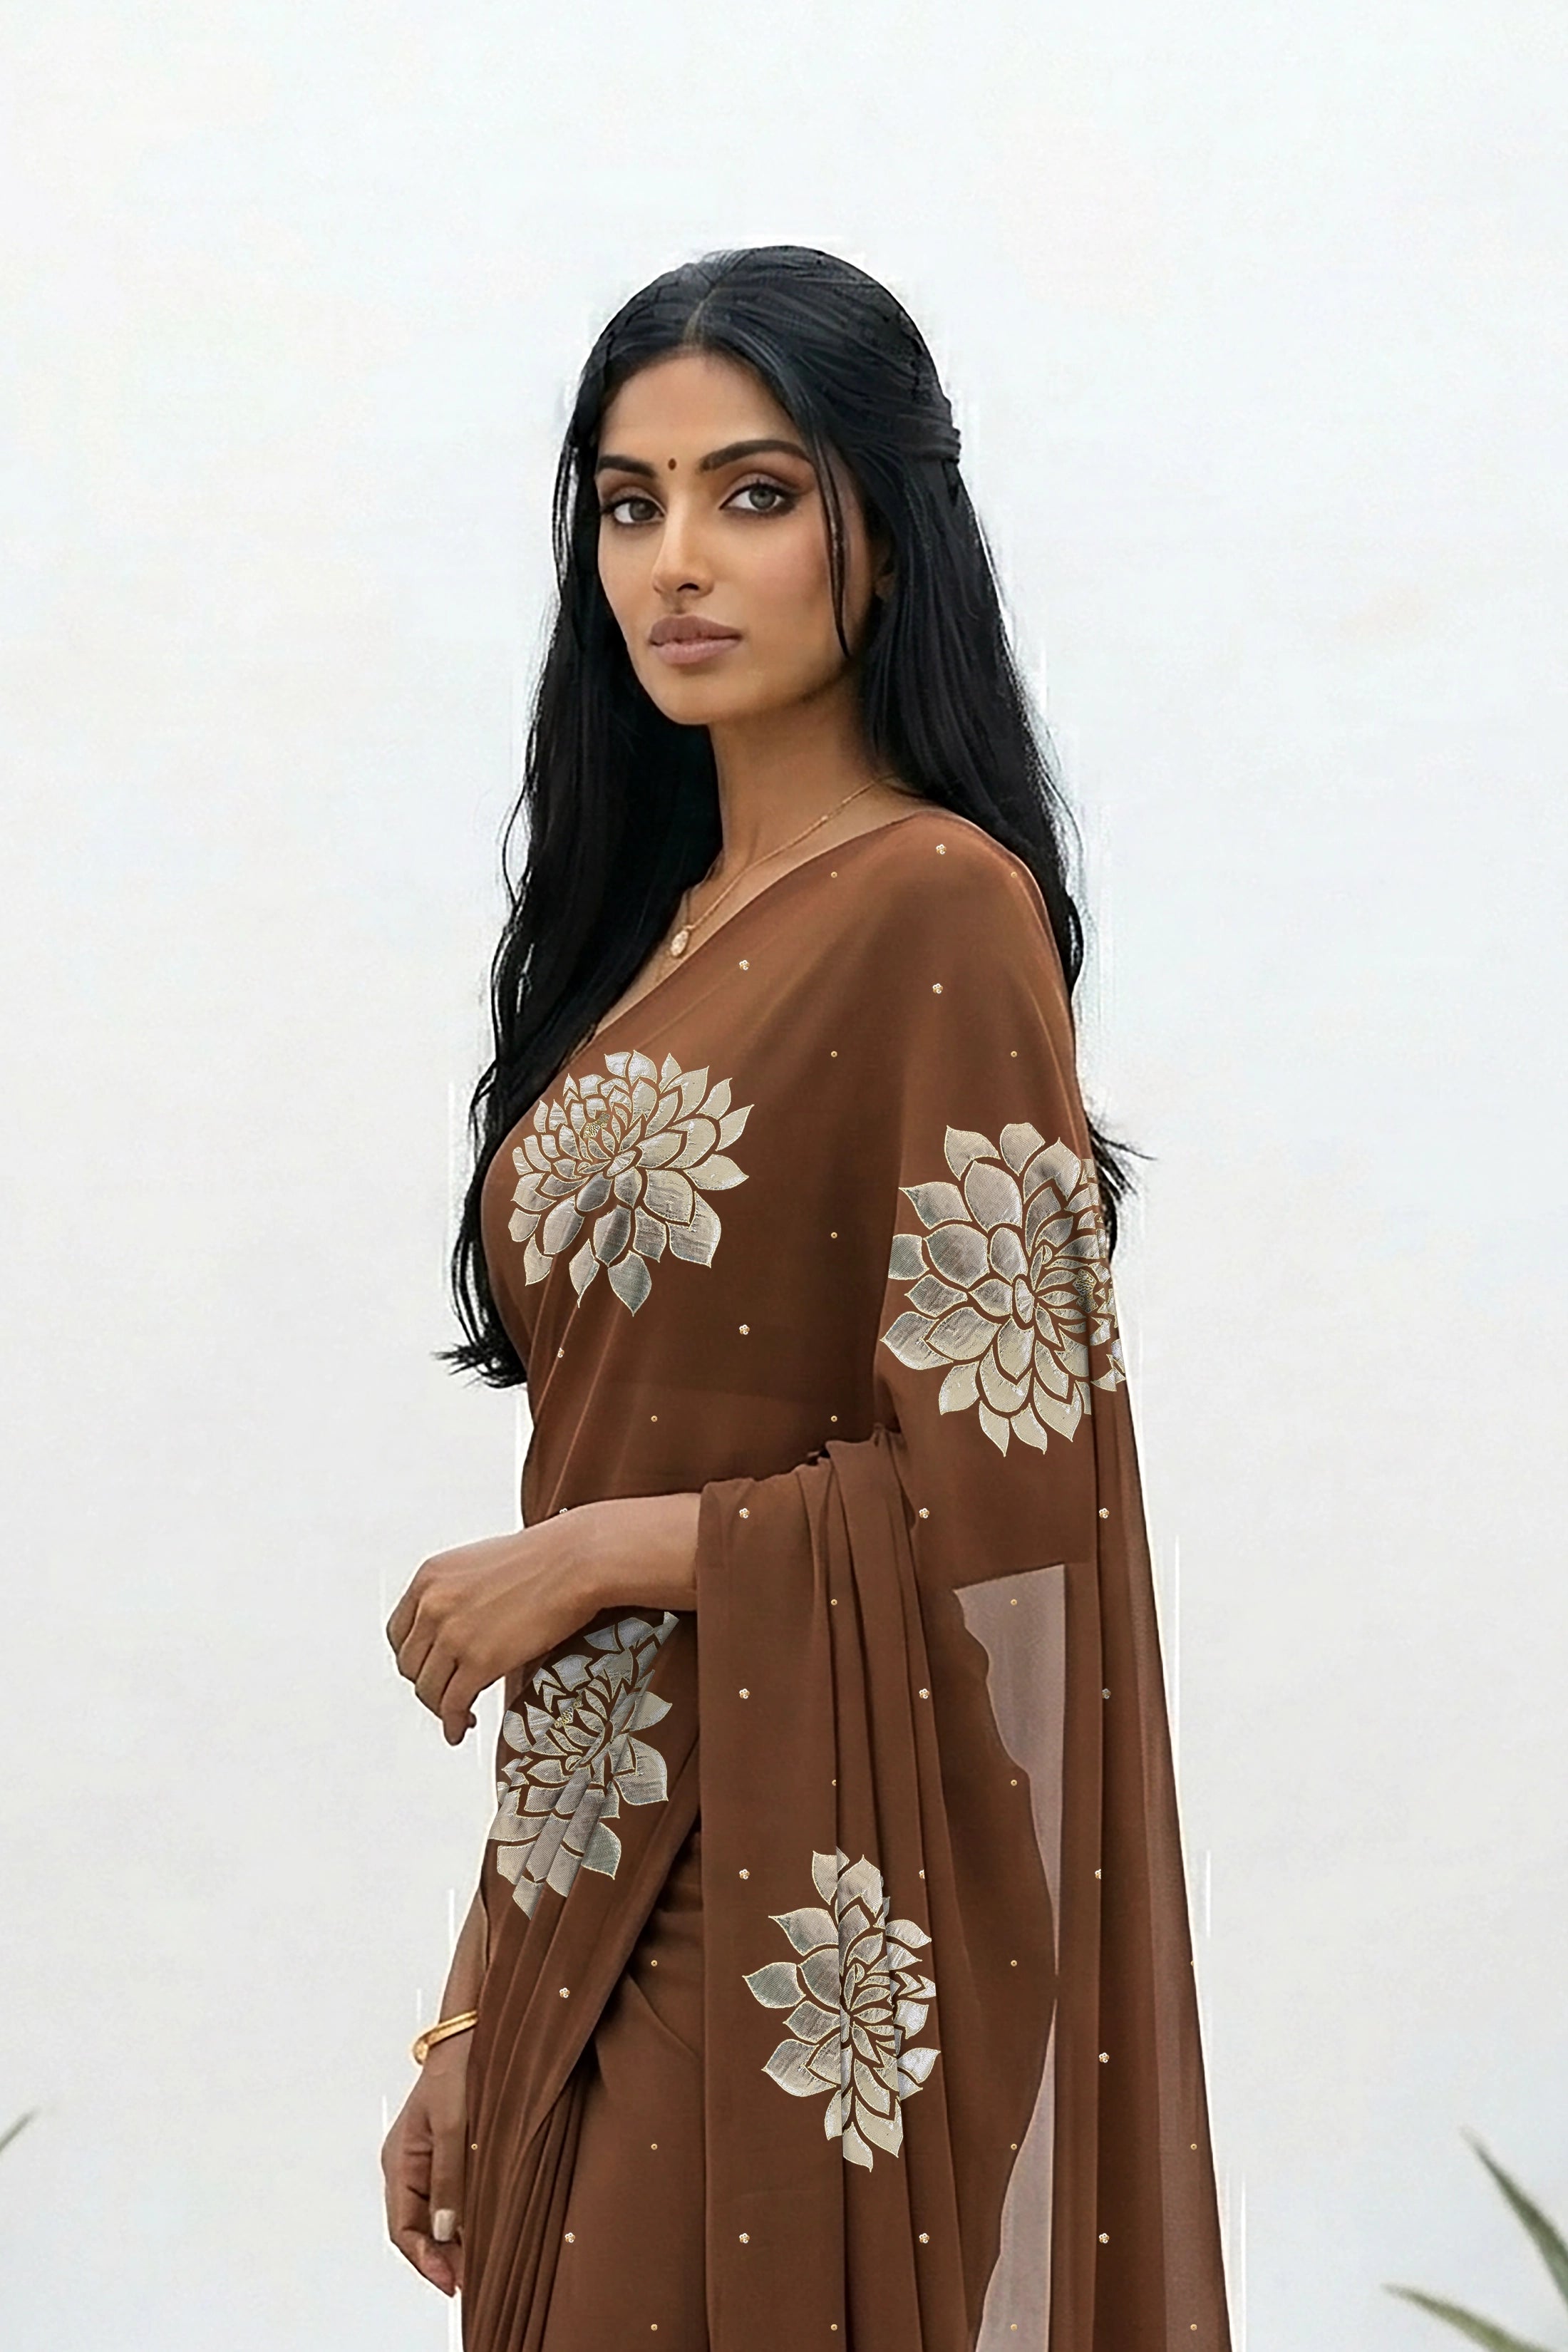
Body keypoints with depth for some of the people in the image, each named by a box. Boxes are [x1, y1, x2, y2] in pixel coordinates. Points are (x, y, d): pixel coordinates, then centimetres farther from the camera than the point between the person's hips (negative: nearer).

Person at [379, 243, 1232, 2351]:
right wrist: (476, 2016, 11)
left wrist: (588, 1554, -7)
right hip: (609, 1925, 7)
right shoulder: (658, 926, 12)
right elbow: (606, 1456, 12)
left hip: (820, 1931, -7)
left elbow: (1003, 1490, -15)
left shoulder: (934, 908, -10)